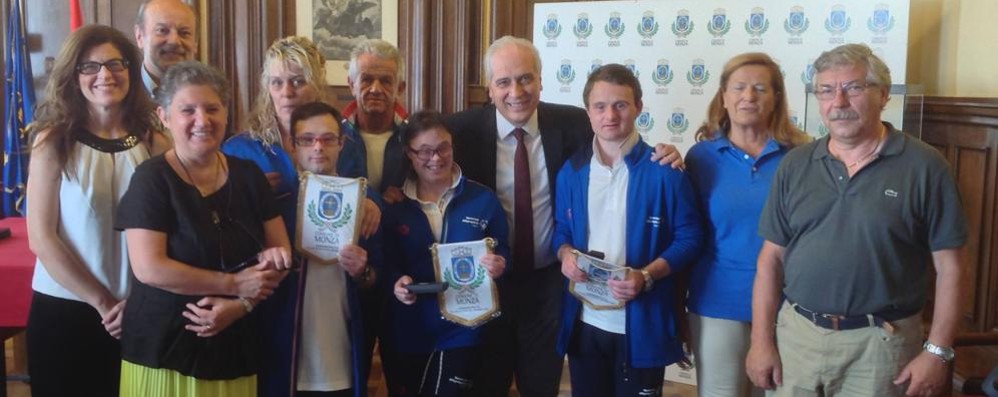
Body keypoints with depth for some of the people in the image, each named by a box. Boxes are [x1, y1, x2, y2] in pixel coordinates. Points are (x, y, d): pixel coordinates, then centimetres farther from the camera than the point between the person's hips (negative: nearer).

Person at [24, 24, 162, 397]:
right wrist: (102, 302, -11)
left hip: (138, 314, 2)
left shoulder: (153, 141, 1)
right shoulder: (54, 141, -5)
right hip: (64, 311, -2)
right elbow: (40, 238, -9)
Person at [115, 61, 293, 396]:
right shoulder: (152, 179, -8)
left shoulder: (248, 176, 4)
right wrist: (235, 284, -15)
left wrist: (239, 304, -13)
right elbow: (149, 268, -17)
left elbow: (281, 256, 3)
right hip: (164, 349, -4)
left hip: (235, 348, 4)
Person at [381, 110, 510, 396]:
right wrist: (396, 283, -20)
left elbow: (502, 253, 3)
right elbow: (385, 262, 1)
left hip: (462, 332, -1)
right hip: (405, 334, 1)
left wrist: (498, 266, -18)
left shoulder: (482, 199, -1)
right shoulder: (392, 205, -1)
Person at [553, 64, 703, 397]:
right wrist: (565, 253, -9)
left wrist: (646, 276, -20)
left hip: (642, 324, -3)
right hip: (583, 323, 4)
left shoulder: (663, 171, -9)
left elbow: (689, 239, -6)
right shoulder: (571, 171, 4)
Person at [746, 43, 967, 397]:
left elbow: (948, 266, -5)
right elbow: (771, 258, 4)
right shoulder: (795, 165, 4)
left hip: (880, 342, -3)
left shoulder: (923, 166, -5)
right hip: (797, 335, 3)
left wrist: (937, 351, -8)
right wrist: (761, 340, 0)